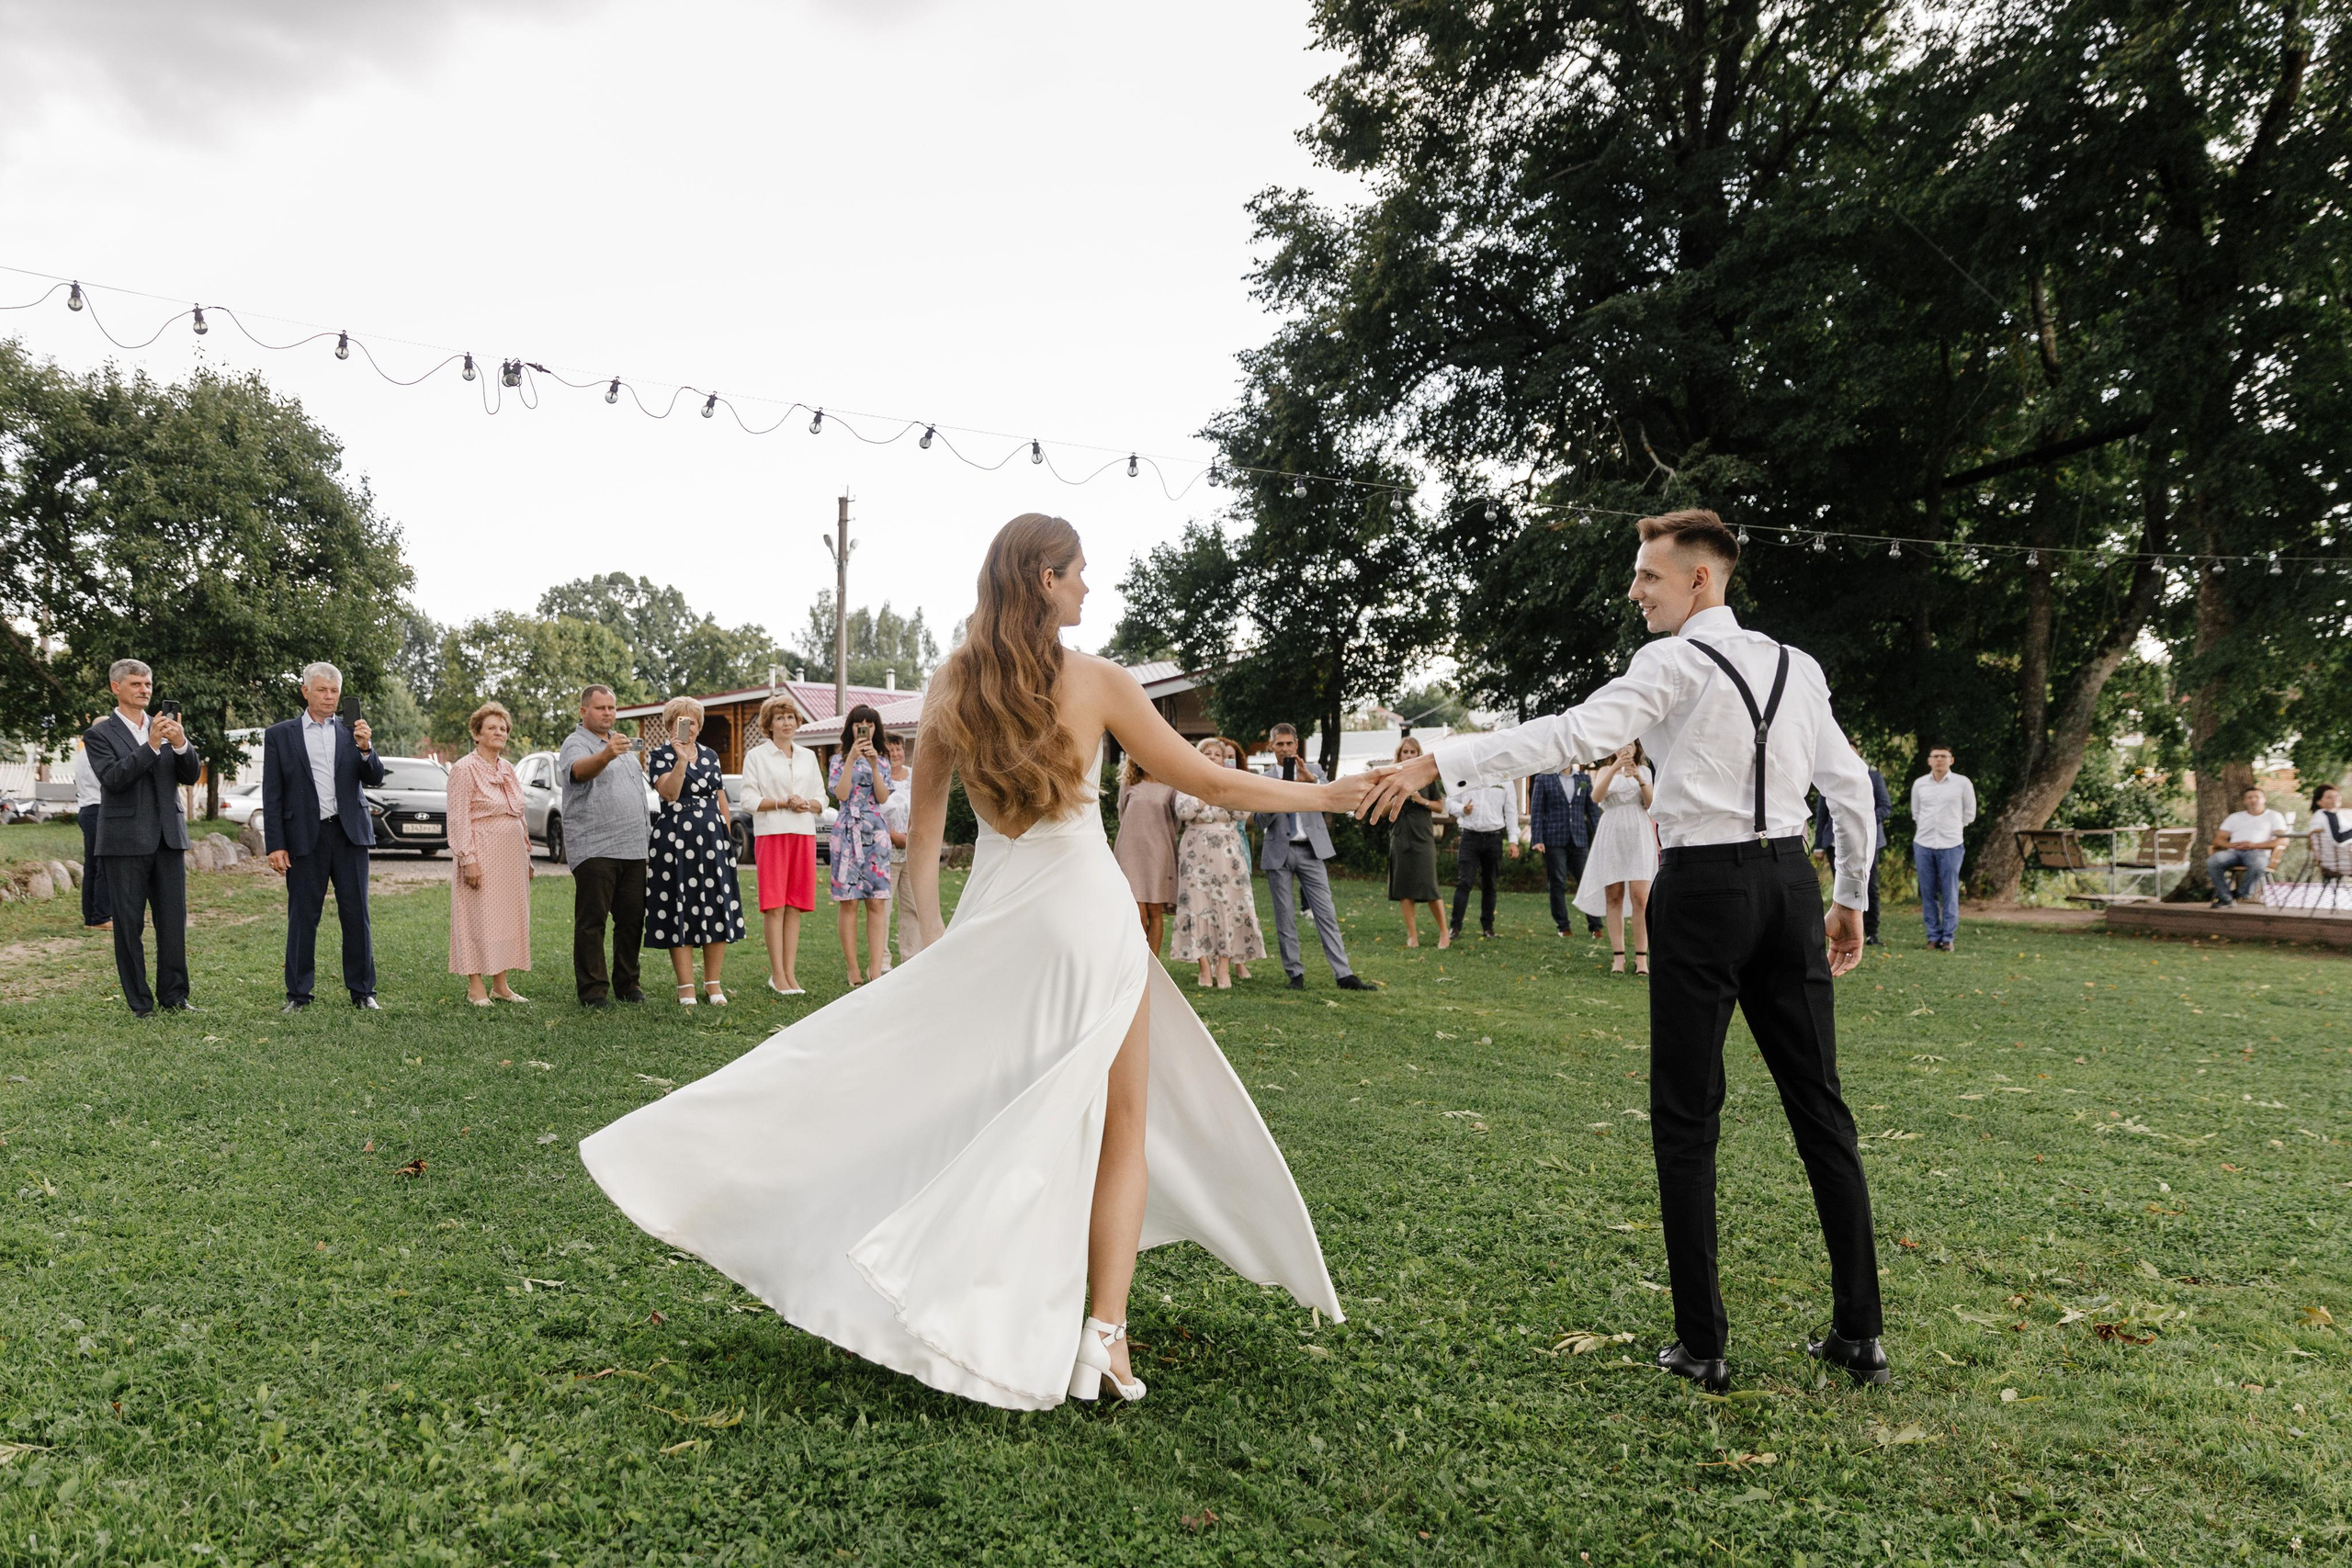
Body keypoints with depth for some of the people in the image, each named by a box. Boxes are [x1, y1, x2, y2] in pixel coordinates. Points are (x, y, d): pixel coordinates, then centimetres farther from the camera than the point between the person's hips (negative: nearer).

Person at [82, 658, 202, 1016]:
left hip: (168, 837, 4)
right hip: (126, 839, -3)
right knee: (129, 923, 3)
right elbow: (113, 777, -15)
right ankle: (139, 1002, 9)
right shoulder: (100, 734, -1)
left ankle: (173, 994, 14)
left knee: (174, 920, 5)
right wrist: (151, 745, -24)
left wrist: (181, 744, -15)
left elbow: (192, 775, 4)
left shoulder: (166, 727, 11)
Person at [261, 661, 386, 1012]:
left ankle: (362, 991, 9)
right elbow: (272, 795, 3)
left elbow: (374, 779, 2)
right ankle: (298, 994, 14)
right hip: (304, 837, -1)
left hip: (349, 834, 1)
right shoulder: (279, 735, 5)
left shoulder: (353, 731, 10)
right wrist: (275, 845, -4)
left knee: (357, 916, 2)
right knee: (302, 918, 4)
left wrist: (365, 748, -16)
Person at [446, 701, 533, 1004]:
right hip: (482, 853, -7)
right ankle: (475, 987, 0)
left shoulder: (507, 768, 15)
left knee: (508, 918, 7)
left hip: (511, 854, 7)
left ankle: (500, 984, 14)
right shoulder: (464, 769, -7)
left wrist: (526, 856, 17)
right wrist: (468, 859, -18)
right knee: (478, 918, -5)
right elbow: (458, 819, -12)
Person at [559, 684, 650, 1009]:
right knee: (592, 921, -4)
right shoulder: (575, 744, -4)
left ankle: (627, 984, 17)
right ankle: (593, 990, 1)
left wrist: (646, 831, 20)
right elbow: (580, 770, -29)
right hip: (594, 848, -7)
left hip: (634, 847, 7)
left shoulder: (623, 743, 20)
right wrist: (605, 755, -49)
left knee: (632, 920, 8)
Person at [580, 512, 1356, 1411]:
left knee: (986, 1121, 18)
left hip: (992, 924, 4)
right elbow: (1208, 782, -2)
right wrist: (1327, 795, 10)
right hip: (1089, 918, -4)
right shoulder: (1096, 681, -7)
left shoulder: (950, 688, 4)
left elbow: (924, 822, 10)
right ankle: (1106, 1334, 3)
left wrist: (930, 931, 21)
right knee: (1122, 1125, 8)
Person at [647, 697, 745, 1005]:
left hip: (713, 839, 4)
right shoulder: (660, 755, 1)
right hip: (675, 840, -4)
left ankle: (713, 985, 12)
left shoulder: (710, 755, 15)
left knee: (717, 910, 3)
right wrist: (680, 759, -25)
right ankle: (686, 986, 5)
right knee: (680, 910, -2)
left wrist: (726, 837, 14)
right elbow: (669, 792, -16)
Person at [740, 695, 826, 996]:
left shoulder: (808, 756, 18)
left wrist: (809, 804, -5)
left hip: (804, 834, 4)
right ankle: (777, 975, -3)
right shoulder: (757, 756, 6)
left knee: (794, 906, 2)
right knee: (774, 905, -6)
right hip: (771, 833, -4)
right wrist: (784, 803, -13)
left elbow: (821, 799, 16)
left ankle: (790, 973, 5)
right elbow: (750, 800, -2)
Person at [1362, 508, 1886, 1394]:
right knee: (1818, 1107, 12)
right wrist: (1851, 900, 24)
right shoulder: (1797, 667, 12)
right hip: (1789, 883, 7)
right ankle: (1859, 1335, 20)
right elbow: (1852, 790, 14)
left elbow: (1570, 735, -22)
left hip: (1704, 889, -6)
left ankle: (1702, 1346, 9)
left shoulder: (1676, 664, -8)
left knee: (1686, 1120, 3)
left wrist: (1436, 763, -25)